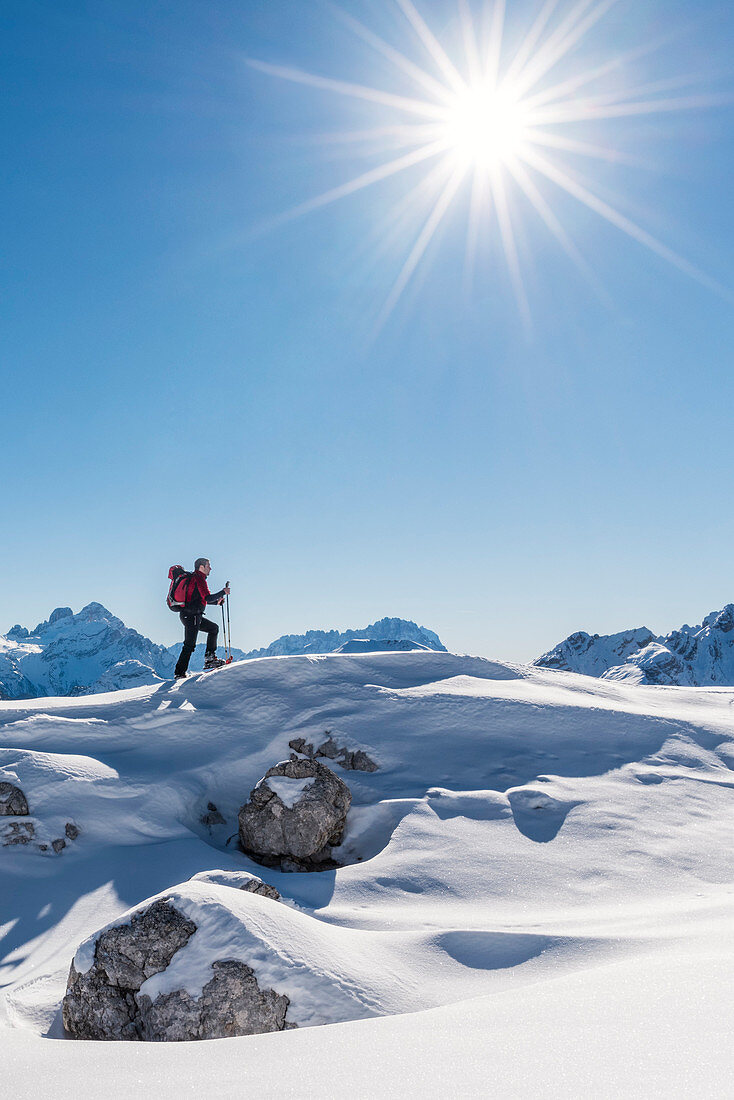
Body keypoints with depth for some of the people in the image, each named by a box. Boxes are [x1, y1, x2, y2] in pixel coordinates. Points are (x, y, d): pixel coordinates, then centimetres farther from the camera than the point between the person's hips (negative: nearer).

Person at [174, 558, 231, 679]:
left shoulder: (194, 578, 19)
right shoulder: (199, 579, -13)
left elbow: (201, 598, 26)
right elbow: (208, 598, -21)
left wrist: (217, 601, 17)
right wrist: (223, 592, -11)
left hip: (194, 616, 10)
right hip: (191, 616, -10)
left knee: (214, 628, 17)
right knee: (189, 645, -7)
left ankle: (209, 658, 14)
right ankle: (180, 673, -4)